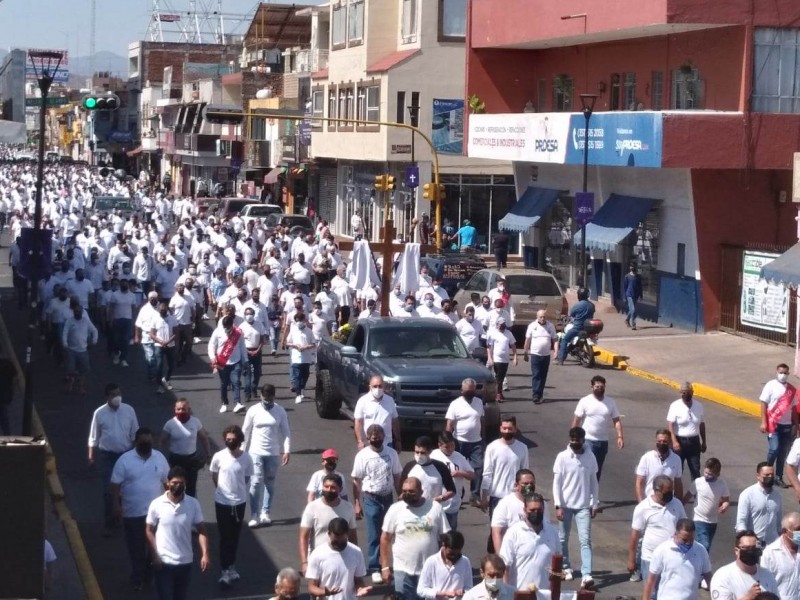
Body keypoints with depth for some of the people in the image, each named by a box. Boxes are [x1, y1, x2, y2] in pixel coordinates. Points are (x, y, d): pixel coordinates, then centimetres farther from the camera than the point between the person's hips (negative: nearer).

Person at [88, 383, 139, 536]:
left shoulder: (129, 410, -5)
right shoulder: (99, 413, -8)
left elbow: (134, 434, 3)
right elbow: (94, 437, 0)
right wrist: (91, 456, -1)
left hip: (126, 454, 2)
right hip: (106, 455, -2)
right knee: (108, 490, 0)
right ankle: (109, 523, 8)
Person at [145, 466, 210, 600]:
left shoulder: (193, 504, -5)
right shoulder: (157, 504, -9)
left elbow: (201, 530, -2)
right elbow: (150, 531, -1)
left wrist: (205, 554, -15)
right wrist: (154, 556, -8)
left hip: (185, 561, 2)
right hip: (164, 561, -2)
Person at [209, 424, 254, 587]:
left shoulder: (247, 458, -10)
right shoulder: (218, 457, -13)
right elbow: (214, 476, 4)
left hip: (239, 502, 2)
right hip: (222, 502, -2)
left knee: (235, 536, 15)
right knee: (225, 536, 3)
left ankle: (231, 566, 30)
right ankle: (225, 570, 7)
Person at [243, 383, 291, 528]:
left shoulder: (280, 411, -2)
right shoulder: (253, 410, -5)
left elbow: (286, 432, 1)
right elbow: (246, 432, 0)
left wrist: (286, 451, -6)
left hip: (273, 453, 2)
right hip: (256, 452, -2)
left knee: (270, 484, 9)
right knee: (256, 483, -8)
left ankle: (265, 513, 18)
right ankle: (254, 516, -6)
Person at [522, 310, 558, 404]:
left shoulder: (550, 326, 4)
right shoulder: (532, 326, -2)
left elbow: (555, 339, 4)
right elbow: (527, 340, 2)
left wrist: (556, 351, -10)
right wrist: (526, 353, 2)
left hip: (546, 355, 3)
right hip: (535, 354, -3)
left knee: (543, 376, 8)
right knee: (536, 375, -8)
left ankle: (540, 395, 17)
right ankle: (535, 395, -12)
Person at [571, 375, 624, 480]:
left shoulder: (611, 402, 2)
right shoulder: (585, 401, -7)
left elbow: (617, 420, 2)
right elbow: (576, 420, -5)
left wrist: (620, 437, -9)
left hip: (603, 441, 4)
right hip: (588, 440, -4)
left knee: (598, 469, 13)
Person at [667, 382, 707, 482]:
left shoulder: (698, 406, 4)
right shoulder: (675, 406, -9)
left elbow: (702, 425, 12)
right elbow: (670, 425, -15)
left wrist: (704, 442, 14)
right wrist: (674, 441, -25)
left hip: (694, 442, 3)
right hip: (679, 441, -3)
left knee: (695, 470, 7)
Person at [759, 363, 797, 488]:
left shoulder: (791, 389, 6)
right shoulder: (770, 385, -6)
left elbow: (793, 408, 12)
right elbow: (764, 404, -7)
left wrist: (796, 424, 9)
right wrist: (763, 422, -12)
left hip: (787, 425, 4)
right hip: (773, 424, -4)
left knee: (783, 452, 7)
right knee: (774, 449, -13)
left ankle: (778, 478, 15)